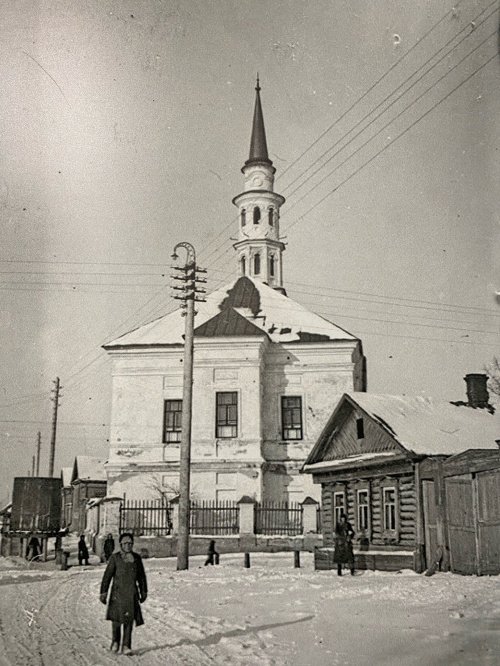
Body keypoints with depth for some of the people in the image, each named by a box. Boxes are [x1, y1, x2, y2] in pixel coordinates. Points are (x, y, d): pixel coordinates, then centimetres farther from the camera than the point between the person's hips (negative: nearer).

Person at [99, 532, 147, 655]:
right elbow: (107, 576, -6)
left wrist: (144, 592, 14)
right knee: (117, 618, -2)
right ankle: (115, 641, 24)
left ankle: (126, 646, 3)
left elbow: (141, 576, 13)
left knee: (129, 618, -3)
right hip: (118, 591, -2)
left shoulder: (136, 557, 5)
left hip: (132, 592, 2)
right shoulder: (115, 557, -5)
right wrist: (103, 593, -11)